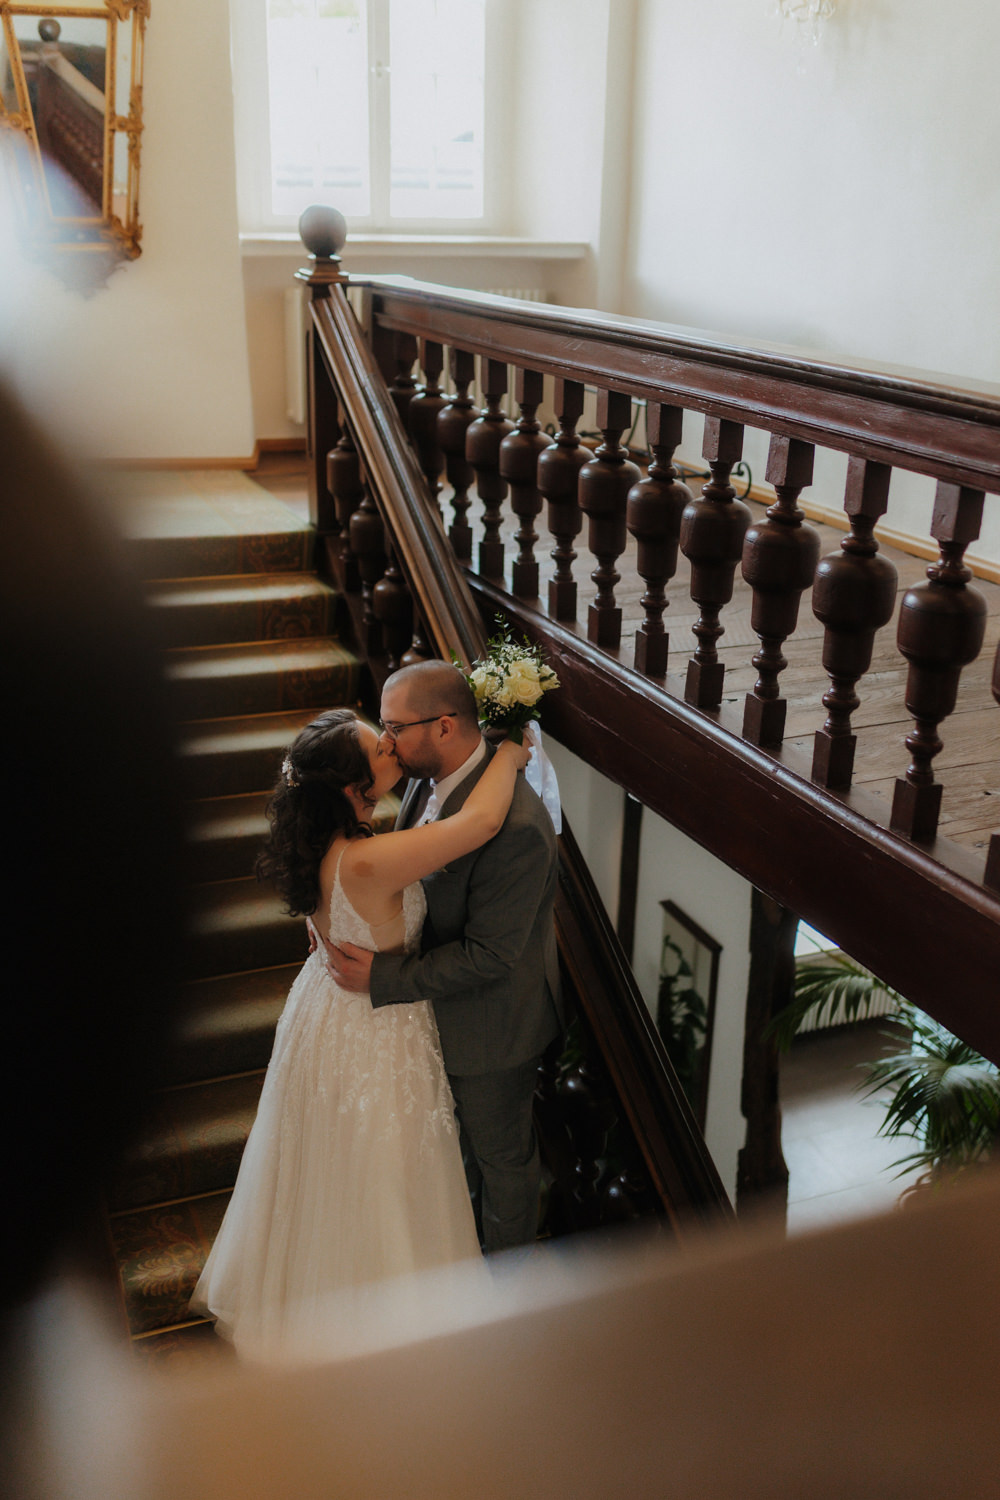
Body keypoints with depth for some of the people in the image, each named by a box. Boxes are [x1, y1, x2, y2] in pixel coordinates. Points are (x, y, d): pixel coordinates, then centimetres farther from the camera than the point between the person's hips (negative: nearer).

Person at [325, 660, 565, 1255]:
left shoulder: (514, 827, -37)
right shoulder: (430, 779, -8)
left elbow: (488, 956, -31)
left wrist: (381, 977, -27)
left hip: (493, 1024, -8)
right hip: (446, 1006, 8)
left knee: (502, 1155, 19)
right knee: (464, 1139, 31)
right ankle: (465, 1232, 57)